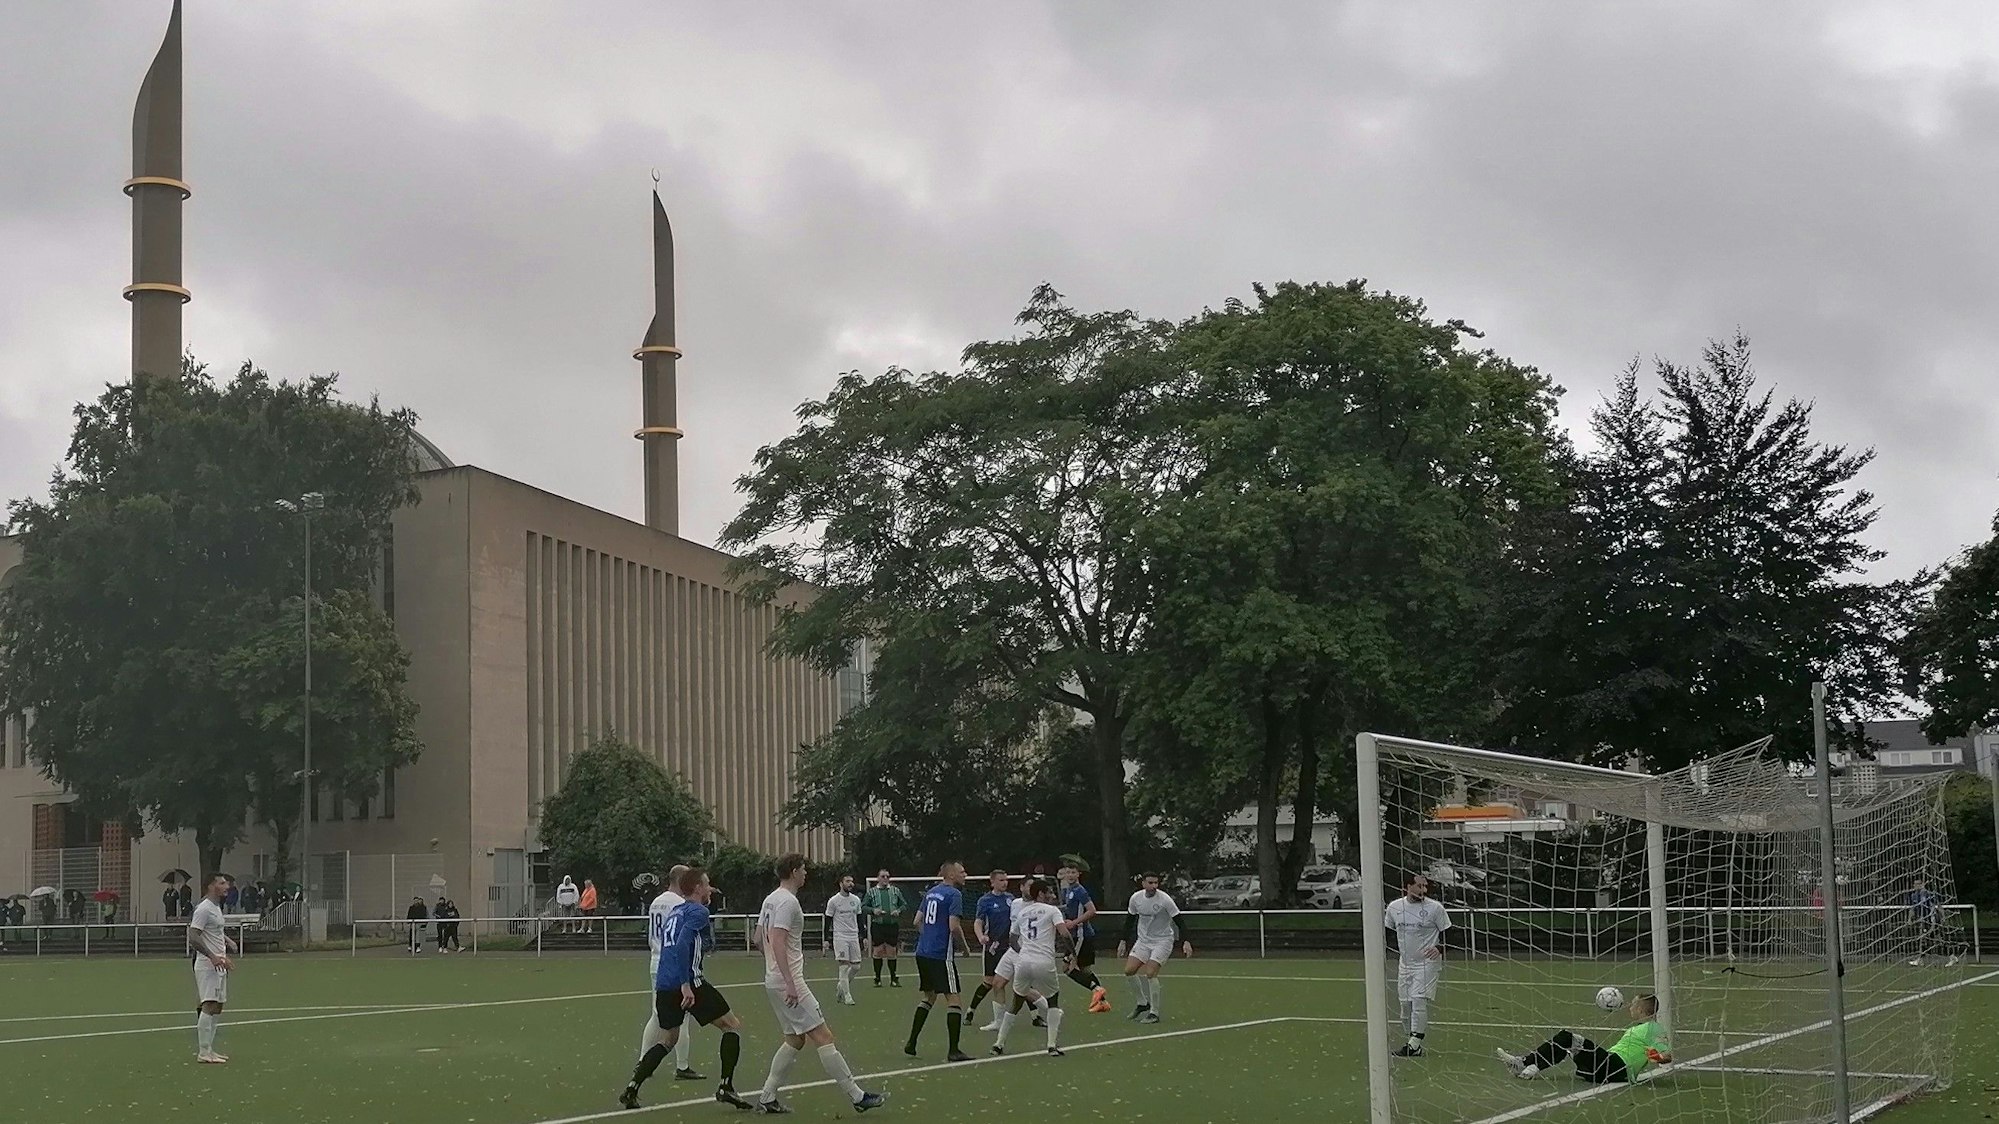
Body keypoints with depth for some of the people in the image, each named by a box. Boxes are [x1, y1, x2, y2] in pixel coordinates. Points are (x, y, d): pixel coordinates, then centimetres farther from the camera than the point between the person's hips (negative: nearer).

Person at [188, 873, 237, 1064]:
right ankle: (203, 1052, -12)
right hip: (207, 965, -10)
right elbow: (193, 938, -21)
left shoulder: (216, 908, 16)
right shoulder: (204, 909, -14)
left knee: (216, 1009, 10)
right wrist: (213, 957, -27)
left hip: (218, 965, 10)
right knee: (209, 1007, -13)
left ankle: (208, 1050, 14)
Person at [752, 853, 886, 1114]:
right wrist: (789, 983, -27)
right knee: (823, 1036, -8)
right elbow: (778, 942, -23)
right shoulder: (788, 902, -15)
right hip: (787, 982, -10)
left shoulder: (770, 899, 15)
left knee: (795, 1039, 16)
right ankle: (857, 1096, -8)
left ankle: (767, 1098, 13)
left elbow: (760, 933, 24)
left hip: (773, 982, 10)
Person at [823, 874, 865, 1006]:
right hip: (840, 936, -5)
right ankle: (847, 996, -5)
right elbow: (828, 921, -1)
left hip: (854, 936, 5)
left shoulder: (856, 900, 10)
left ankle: (842, 987, 24)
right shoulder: (833, 901, -4)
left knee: (856, 966, 1)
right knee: (844, 965, -10)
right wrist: (827, 939, -6)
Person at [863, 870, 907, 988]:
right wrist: (873, 910, -11)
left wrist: (898, 910, -5)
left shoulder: (895, 891, 11)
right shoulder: (871, 892, 6)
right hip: (877, 925, -1)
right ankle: (877, 978, 9)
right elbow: (863, 906, 6)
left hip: (893, 925, 1)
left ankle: (893, 978, 11)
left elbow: (904, 904, 14)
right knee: (878, 952, 0)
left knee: (892, 952, 3)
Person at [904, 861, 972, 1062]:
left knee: (929, 996, 21)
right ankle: (954, 1051, -7)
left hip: (923, 952, 8)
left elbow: (918, 921, 16)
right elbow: (954, 926, -19)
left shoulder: (932, 892, 13)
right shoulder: (954, 894, -11)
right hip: (941, 954, -8)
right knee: (953, 998, -3)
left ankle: (911, 1043, 19)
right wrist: (963, 944, -3)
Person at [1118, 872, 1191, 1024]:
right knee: (1129, 971, -5)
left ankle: (1154, 1013, -10)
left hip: (1163, 941, -5)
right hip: (1143, 940, 5)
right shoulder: (1136, 898, -3)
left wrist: (1185, 941, -27)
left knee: (1150, 973, -20)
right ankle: (1143, 1003, 17)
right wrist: (1123, 941, 12)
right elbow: (1129, 920, 12)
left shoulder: (1165, 900, -18)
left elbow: (1179, 920, -17)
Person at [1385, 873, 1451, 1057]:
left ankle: (1414, 1044, -18)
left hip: (1427, 962, -5)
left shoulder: (1435, 907, -7)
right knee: (1405, 1004, 5)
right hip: (1405, 964, 5)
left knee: (1419, 1000, -17)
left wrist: (1439, 948, -19)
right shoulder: (1394, 907, 4)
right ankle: (1414, 1046, 16)